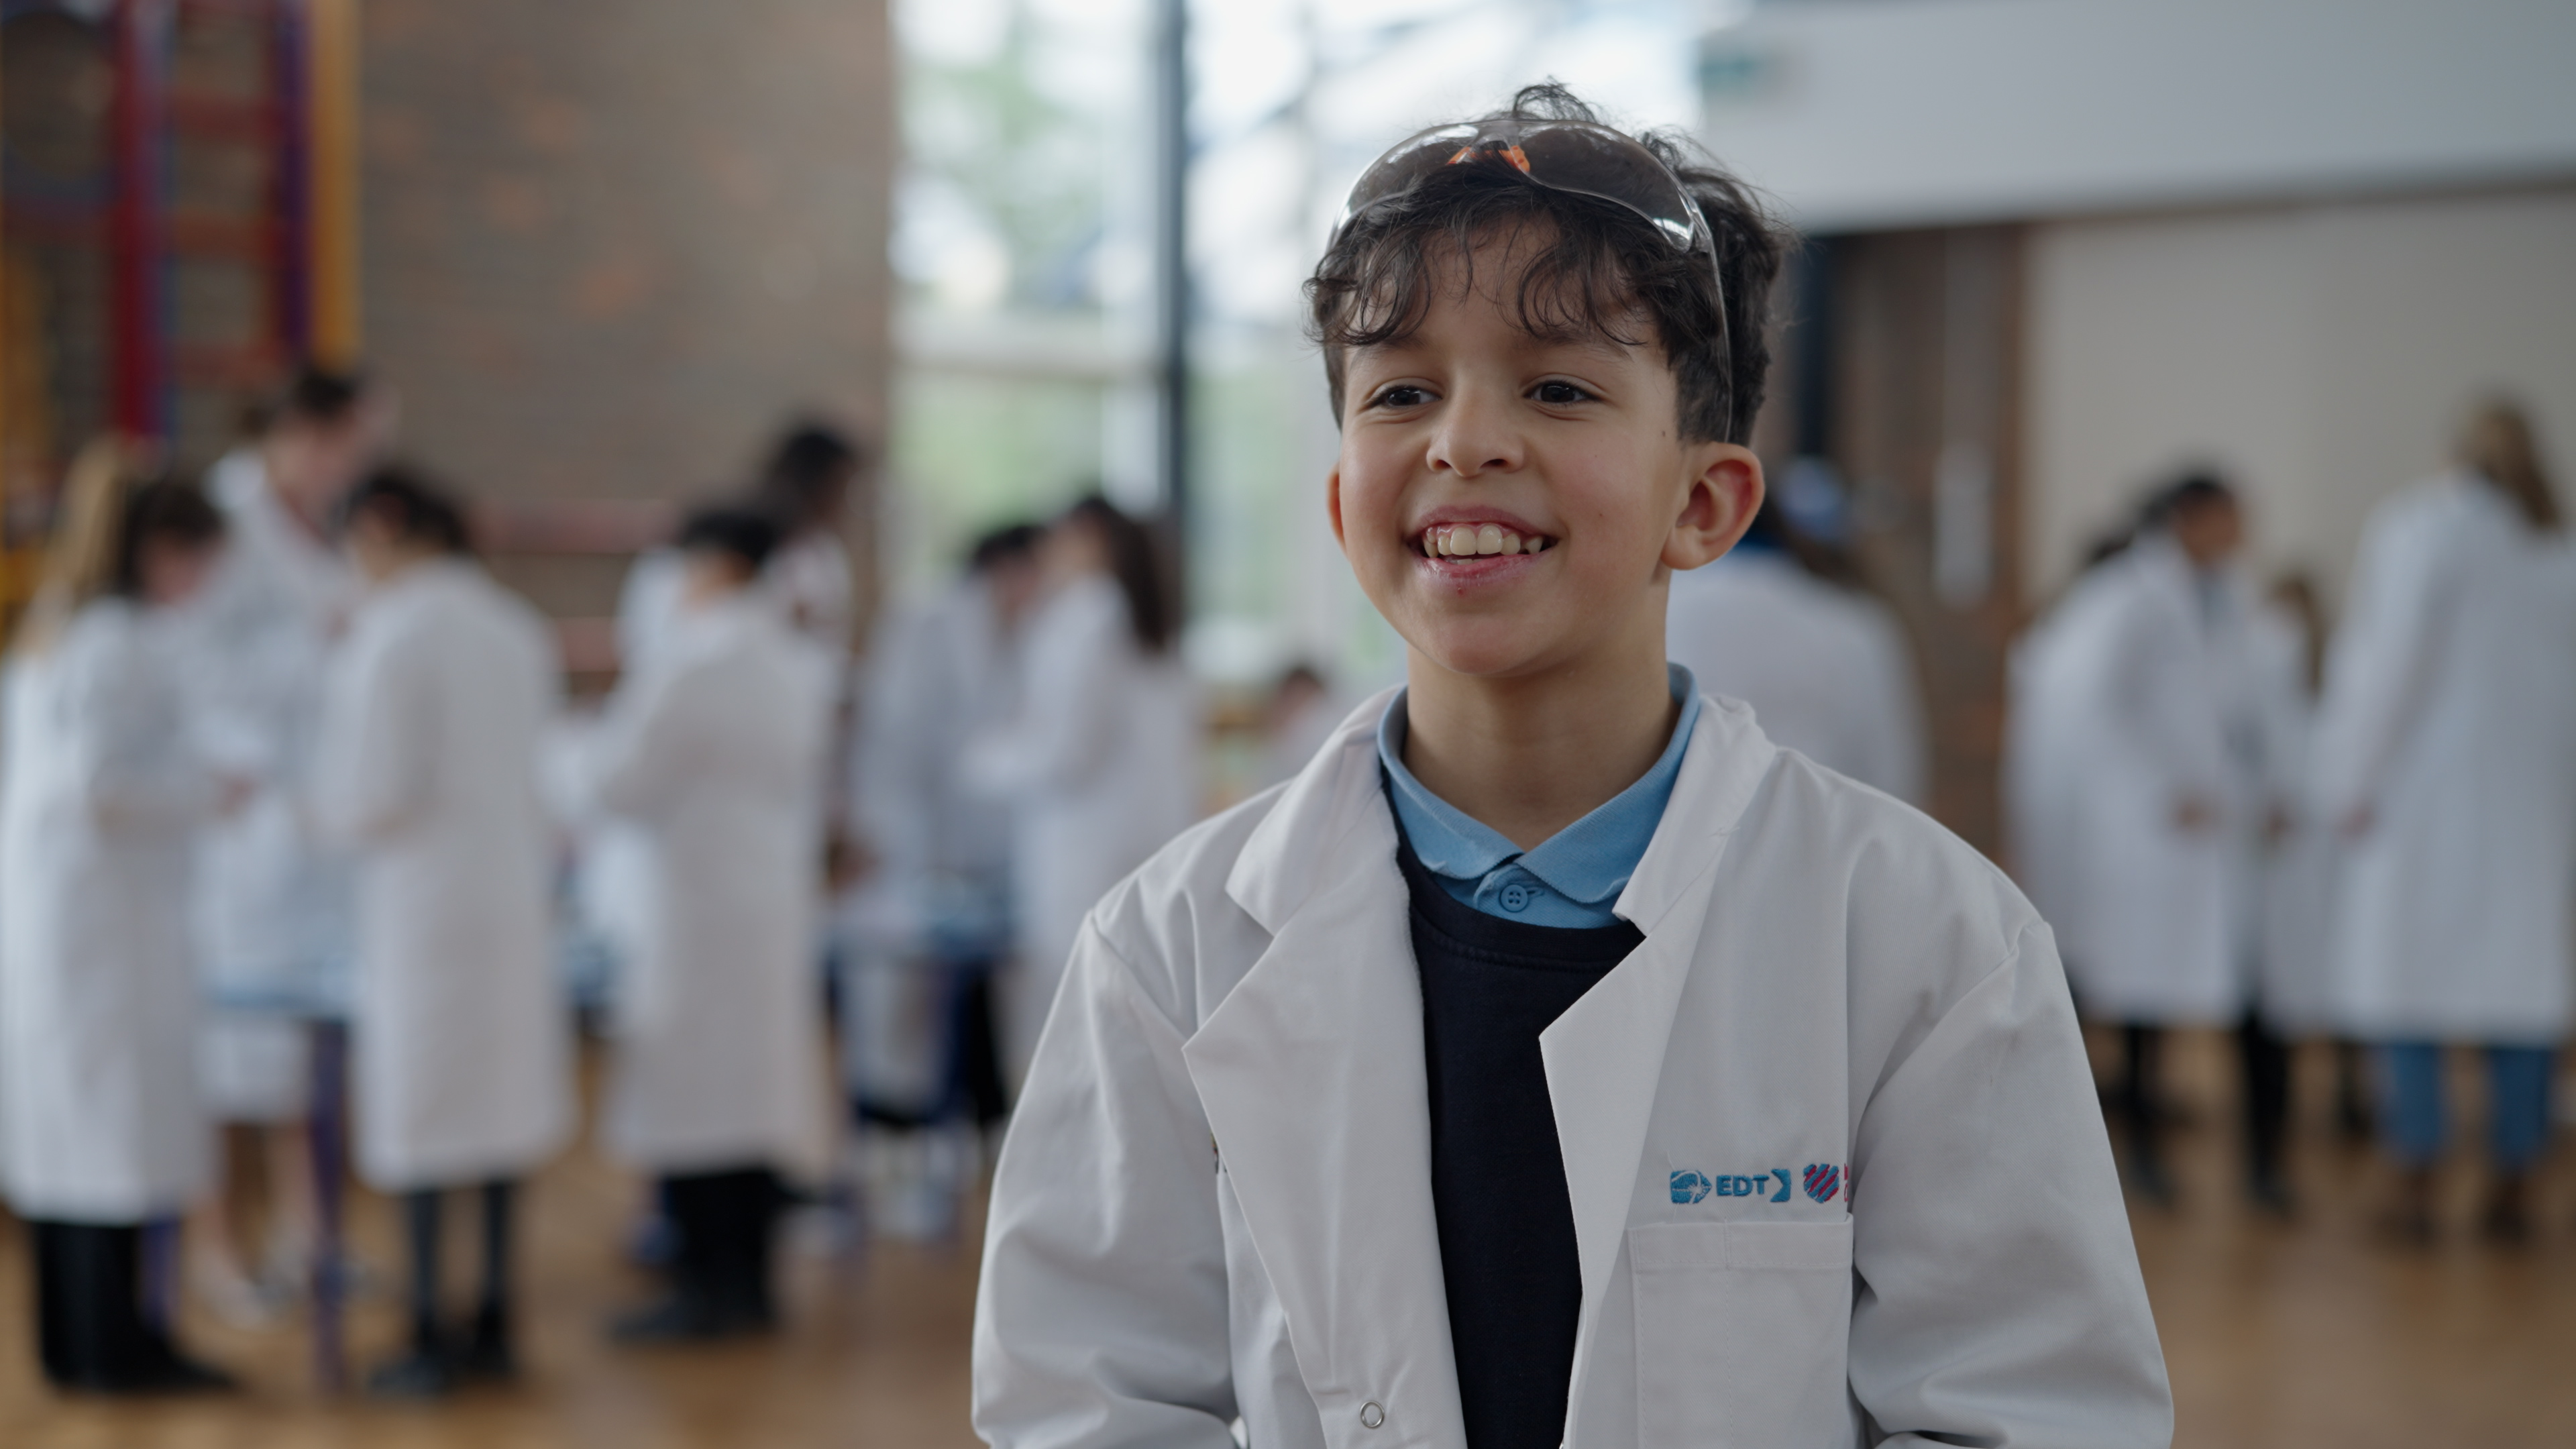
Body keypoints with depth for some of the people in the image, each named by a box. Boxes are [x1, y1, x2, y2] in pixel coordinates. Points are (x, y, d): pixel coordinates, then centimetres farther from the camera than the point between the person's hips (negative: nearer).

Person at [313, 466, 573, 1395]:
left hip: (421, 895, -6)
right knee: (501, 1103, 12)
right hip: (512, 894, 6)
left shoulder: (391, 632, -13)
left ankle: (429, 1340, 7)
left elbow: (373, 790, -14)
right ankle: (494, 1325, 19)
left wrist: (332, 809, 6)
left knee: (423, 1118, 1)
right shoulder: (518, 628, 8)